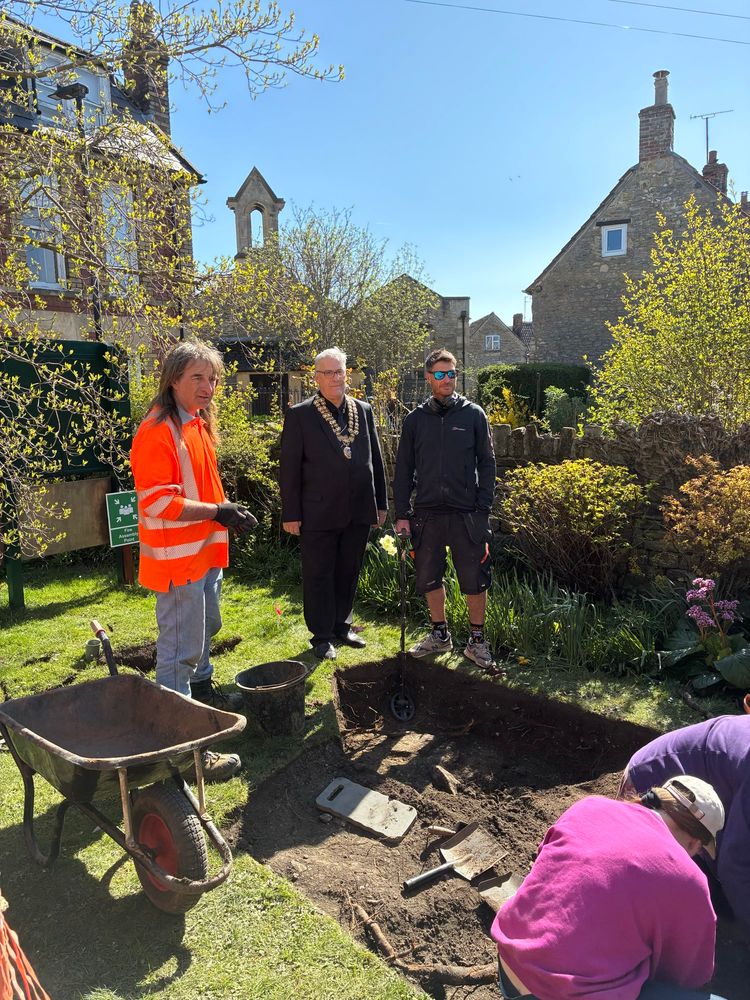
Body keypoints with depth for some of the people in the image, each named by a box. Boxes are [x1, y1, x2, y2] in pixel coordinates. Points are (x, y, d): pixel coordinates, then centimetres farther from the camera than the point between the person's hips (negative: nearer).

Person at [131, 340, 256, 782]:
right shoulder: (157, 430, -18)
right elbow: (157, 501, -24)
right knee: (181, 649, -3)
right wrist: (217, 511, -23)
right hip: (177, 556, -10)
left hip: (206, 550, 10)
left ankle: (202, 688, 49)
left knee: (207, 627, 26)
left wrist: (226, 511, 9)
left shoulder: (199, 422, 11)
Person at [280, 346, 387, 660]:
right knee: (319, 575, 6)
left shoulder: (364, 411, 8)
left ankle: (341, 626, 32)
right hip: (319, 513, -4)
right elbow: (290, 468, -6)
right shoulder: (299, 415, -5)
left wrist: (380, 503, 11)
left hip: (359, 513, 4)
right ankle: (321, 636, 20)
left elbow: (375, 460, 12)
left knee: (348, 573, 15)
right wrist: (290, 514, -9)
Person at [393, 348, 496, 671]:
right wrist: (402, 514, 1)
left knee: (475, 579, 2)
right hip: (426, 514, 2)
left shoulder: (473, 415, 1)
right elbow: (403, 470, 7)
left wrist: (483, 509, -6)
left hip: (466, 513, -2)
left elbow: (487, 464, 2)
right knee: (430, 577, 11)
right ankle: (440, 634, 29)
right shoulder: (415, 419, 6)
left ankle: (477, 640, 18)